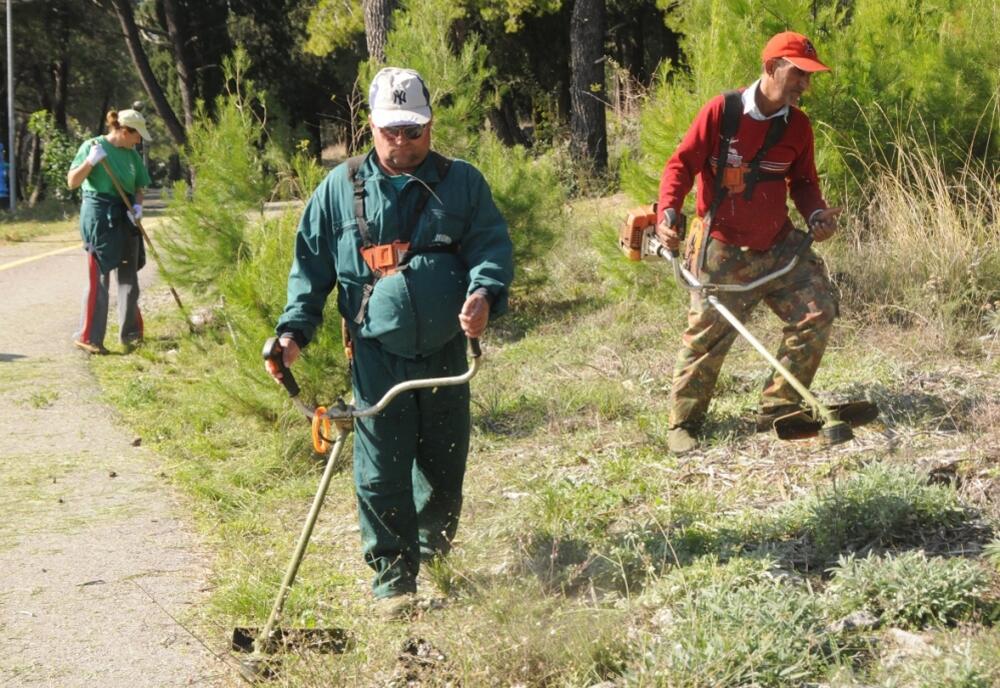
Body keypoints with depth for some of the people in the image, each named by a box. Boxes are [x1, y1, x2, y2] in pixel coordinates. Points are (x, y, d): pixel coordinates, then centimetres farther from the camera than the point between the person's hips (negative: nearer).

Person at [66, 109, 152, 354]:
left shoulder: (132, 154, 8)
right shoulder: (92, 146, -8)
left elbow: (138, 187, 15)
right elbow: (72, 182, -11)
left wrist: (138, 205, -5)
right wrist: (90, 161, -25)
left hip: (125, 217, 6)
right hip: (99, 215, -6)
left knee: (129, 276, 11)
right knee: (99, 277, -8)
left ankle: (130, 333, 22)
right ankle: (88, 337, -2)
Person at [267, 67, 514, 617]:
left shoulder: (462, 182, 4)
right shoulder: (341, 188, 4)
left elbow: (493, 243, -3)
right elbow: (310, 264, 8)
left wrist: (484, 292, -24)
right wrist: (294, 331, -4)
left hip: (445, 353, 2)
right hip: (376, 356, -1)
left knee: (444, 466, 14)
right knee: (381, 472, -3)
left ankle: (435, 555, 38)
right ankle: (392, 578, 8)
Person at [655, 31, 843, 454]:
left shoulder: (798, 126, 3)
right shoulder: (720, 111, -12)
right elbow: (682, 164, -9)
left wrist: (816, 214, -4)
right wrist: (667, 212, -22)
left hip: (779, 245, 5)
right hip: (723, 252, -5)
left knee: (818, 309, -4)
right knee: (706, 336, -2)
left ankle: (778, 408, 8)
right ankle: (684, 423, 14)